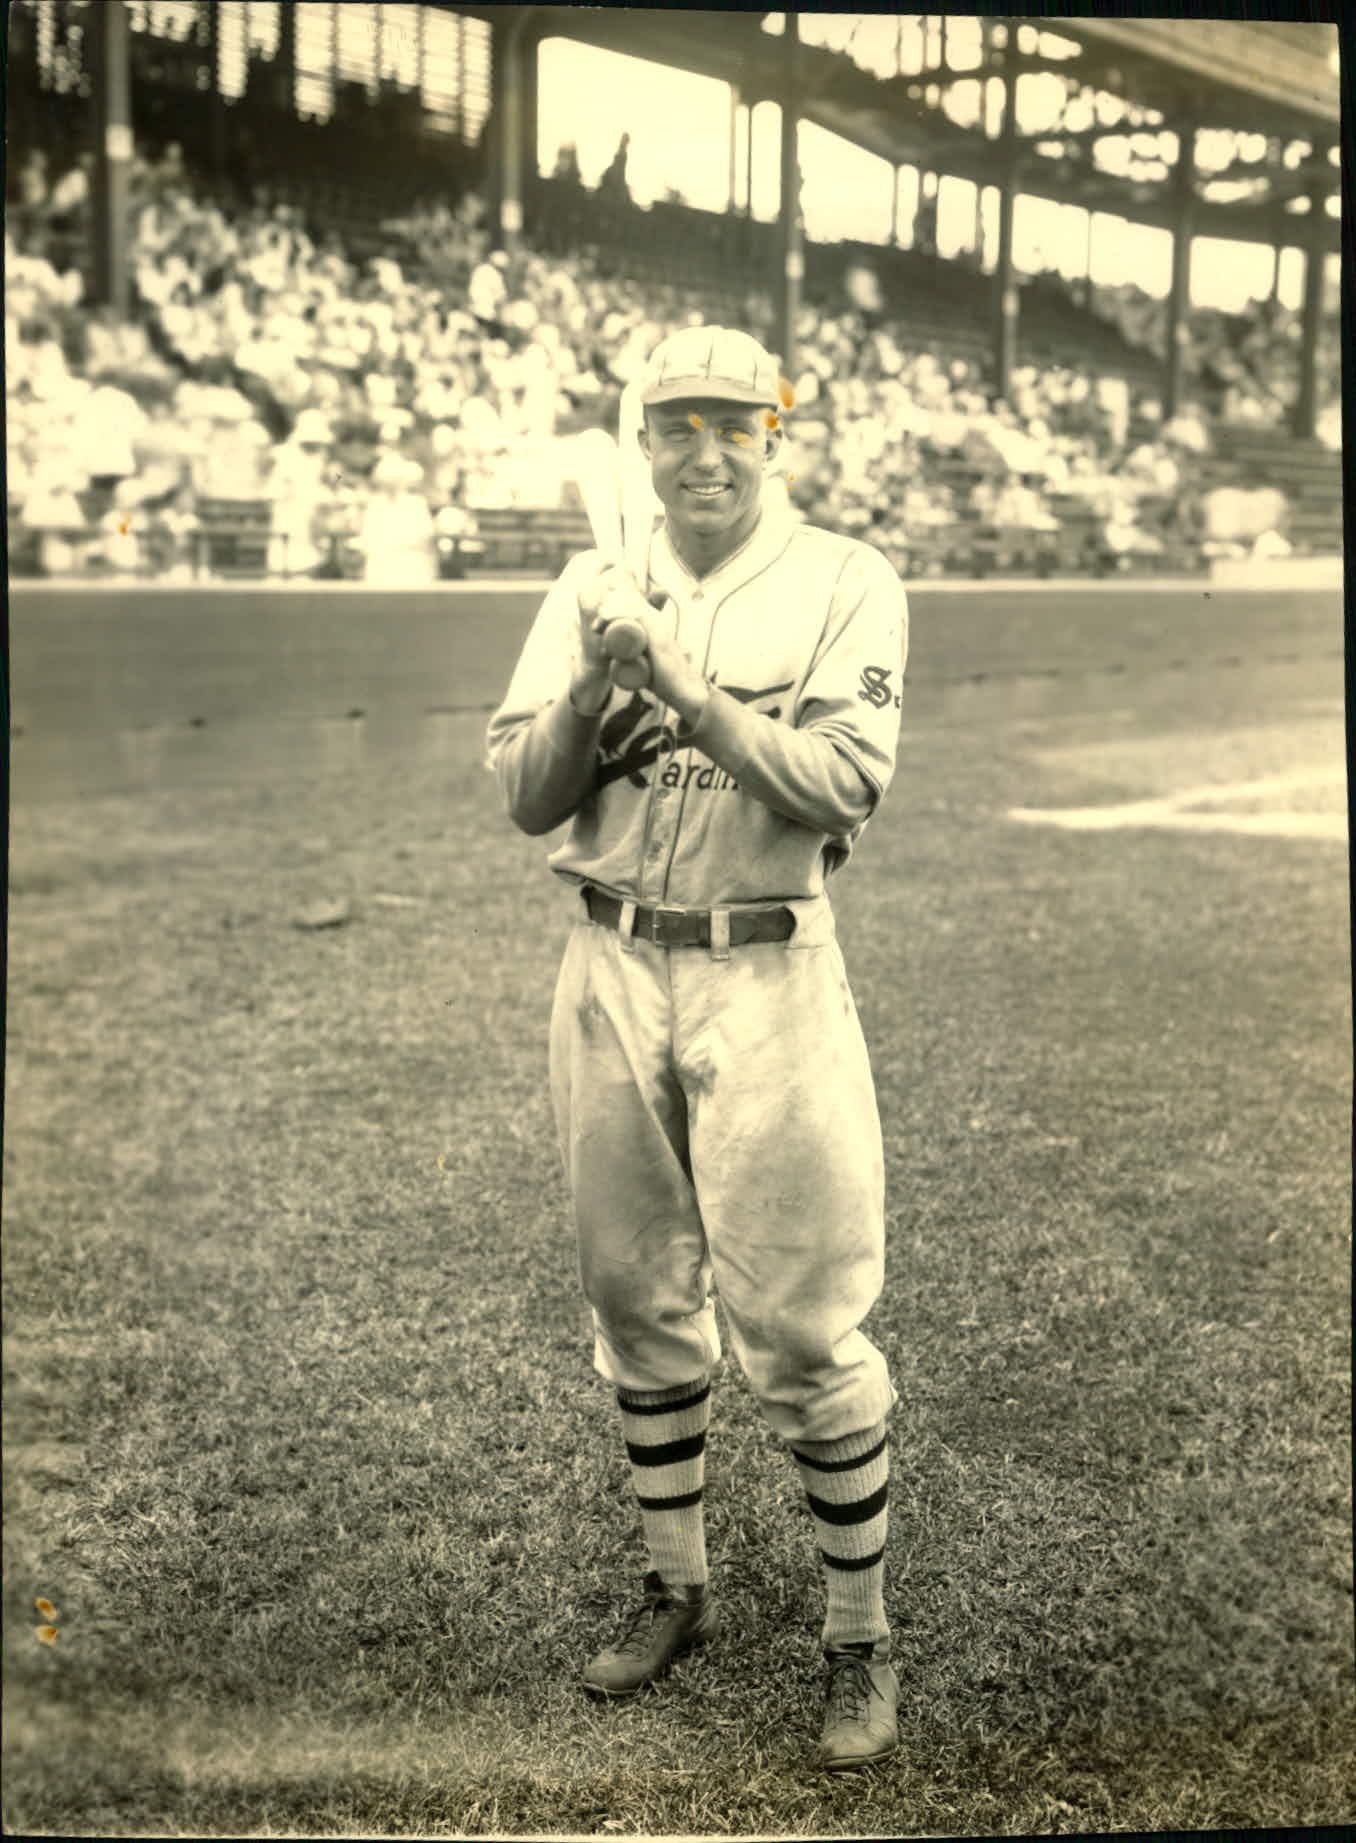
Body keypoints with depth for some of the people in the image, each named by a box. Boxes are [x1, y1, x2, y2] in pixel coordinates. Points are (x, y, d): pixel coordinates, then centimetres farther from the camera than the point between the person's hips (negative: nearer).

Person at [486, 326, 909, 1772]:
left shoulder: (845, 585, -3)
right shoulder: (591, 590, 8)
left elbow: (844, 783, -16)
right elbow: (525, 798, 0)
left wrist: (688, 688, -25)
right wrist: (590, 686, -18)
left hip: (764, 977, -4)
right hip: (611, 973, 4)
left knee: (799, 1323, -3)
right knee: (637, 1299, 14)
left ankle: (859, 1638, 15)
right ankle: (677, 1588, 33)